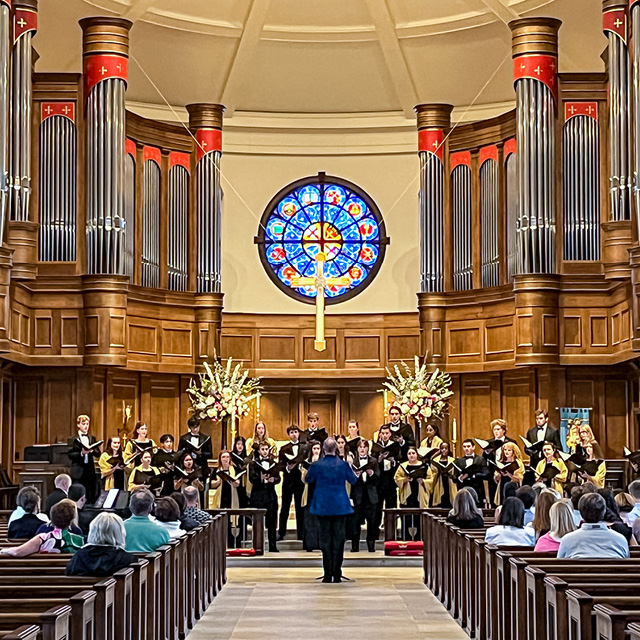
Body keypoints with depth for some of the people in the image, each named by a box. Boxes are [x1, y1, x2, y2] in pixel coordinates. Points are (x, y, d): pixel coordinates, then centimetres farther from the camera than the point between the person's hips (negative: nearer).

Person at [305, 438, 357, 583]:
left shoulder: (316, 465, -9)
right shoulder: (343, 464, -7)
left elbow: (307, 479, 7)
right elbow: (353, 480, 7)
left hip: (323, 507, 0)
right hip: (340, 506, 0)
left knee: (325, 540, 6)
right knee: (339, 539, 6)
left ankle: (328, 574, 3)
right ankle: (337, 573, 4)